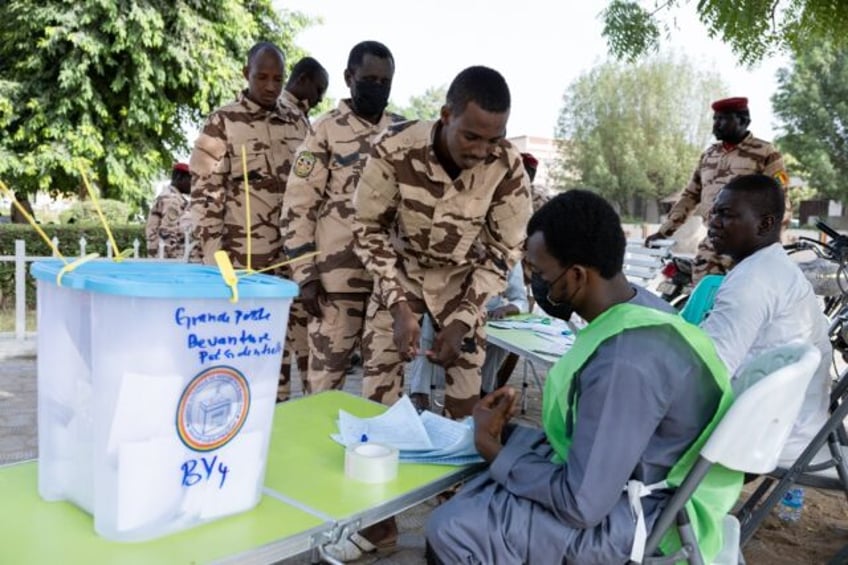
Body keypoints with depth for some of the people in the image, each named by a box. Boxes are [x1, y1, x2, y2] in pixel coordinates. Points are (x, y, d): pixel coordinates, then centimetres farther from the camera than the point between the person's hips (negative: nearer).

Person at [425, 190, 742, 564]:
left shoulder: (623, 362, -33)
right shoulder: (638, 306, -3)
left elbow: (581, 505, -26)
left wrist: (493, 448, -15)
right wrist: (506, 436, 2)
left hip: (631, 515, -9)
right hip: (623, 477, 9)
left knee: (450, 531, -15)